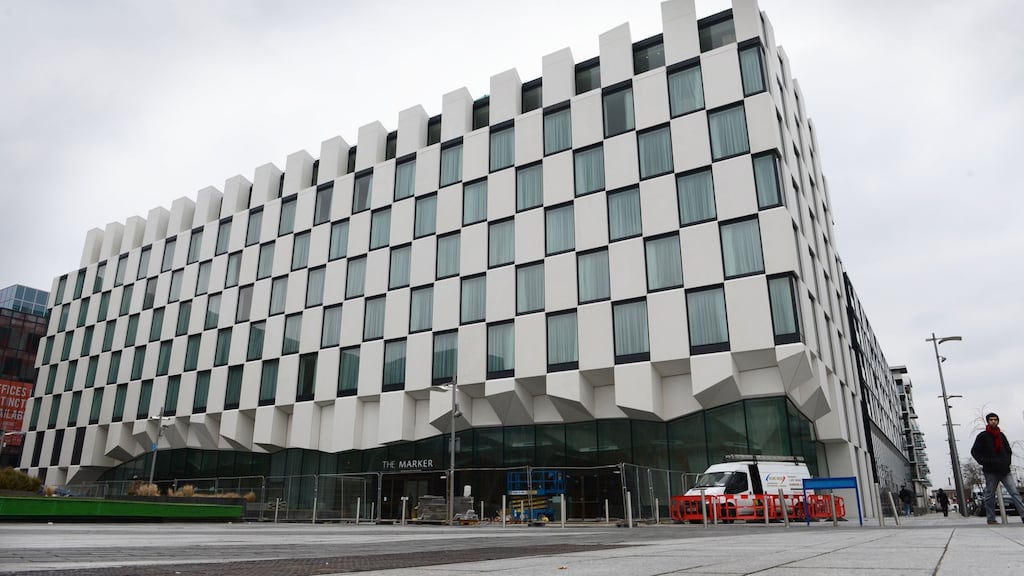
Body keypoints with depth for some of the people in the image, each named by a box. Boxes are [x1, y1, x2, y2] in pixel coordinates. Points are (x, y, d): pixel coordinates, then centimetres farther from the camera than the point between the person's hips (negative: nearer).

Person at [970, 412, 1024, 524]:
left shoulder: (1001, 435, 15)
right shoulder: (982, 436, 1)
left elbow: (1008, 450, 24)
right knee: (990, 495, 1)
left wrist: (1007, 461, 8)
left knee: (1014, 493, -5)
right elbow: (974, 452, -1)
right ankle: (991, 518, 6)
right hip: (991, 471, -4)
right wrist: (985, 462, -11)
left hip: (1005, 470, 4)